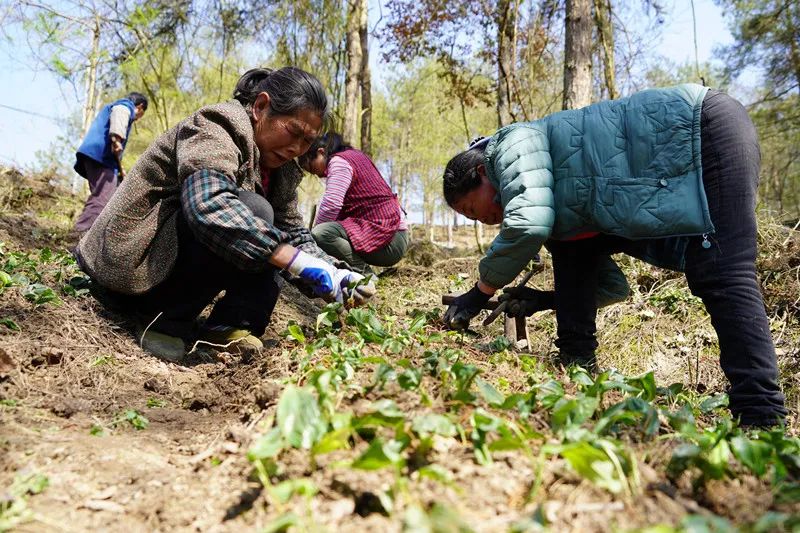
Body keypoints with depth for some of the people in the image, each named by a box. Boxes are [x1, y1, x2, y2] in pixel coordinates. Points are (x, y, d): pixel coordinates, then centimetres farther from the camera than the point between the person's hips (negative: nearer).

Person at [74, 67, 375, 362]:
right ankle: (167, 319, -16)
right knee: (253, 213, -27)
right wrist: (303, 265, -40)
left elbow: (294, 234, 4)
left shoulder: (280, 169, 7)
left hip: (178, 266, 9)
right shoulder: (215, 129, -18)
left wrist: (334, 276, -15)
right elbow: (209, 206, -37)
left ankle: (233, 324, -9)